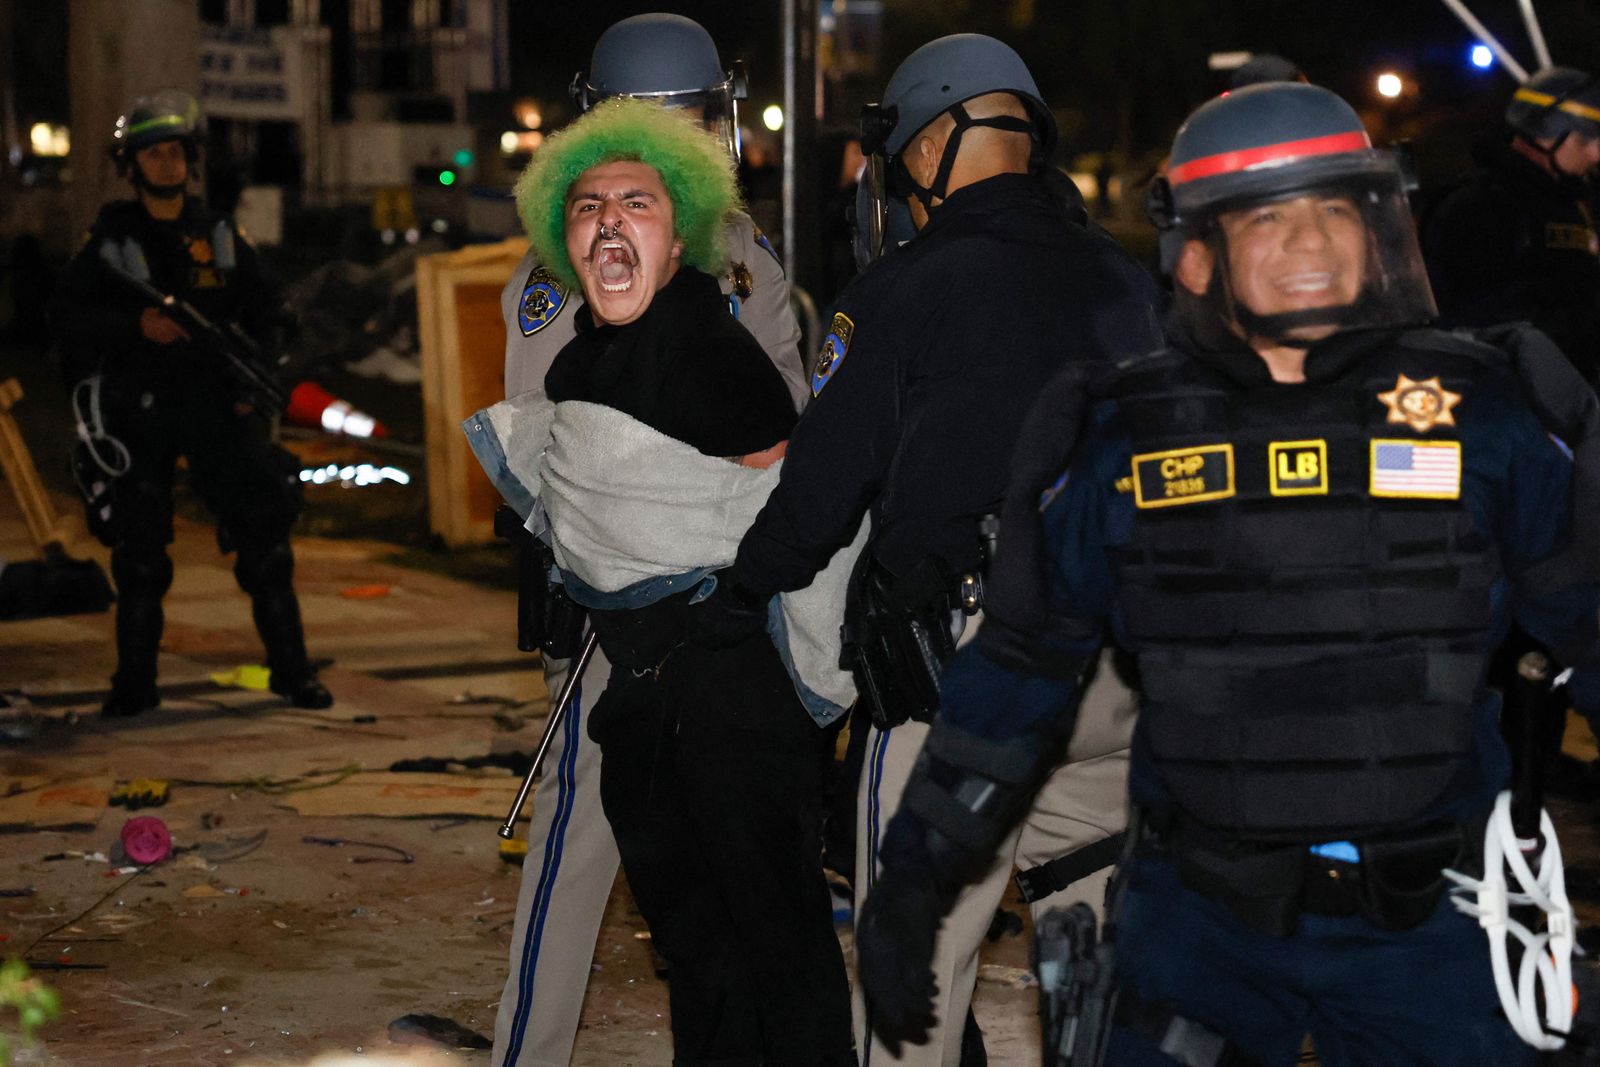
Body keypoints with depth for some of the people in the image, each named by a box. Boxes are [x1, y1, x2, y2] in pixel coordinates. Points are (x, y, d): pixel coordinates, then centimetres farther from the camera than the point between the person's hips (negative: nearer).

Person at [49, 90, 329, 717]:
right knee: (139, 548, 3)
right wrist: (136, 326, -18)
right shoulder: (109, 242, 1)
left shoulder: (220, 235, 8)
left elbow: (264, 312, 14)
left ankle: (291, 670, 3)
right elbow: (66, 318, -4)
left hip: (216, 404, 2)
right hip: (138, 412, -2)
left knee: (263, 527, -4)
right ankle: (134, 683, 13)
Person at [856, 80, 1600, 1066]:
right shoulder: (1125, 436, 0)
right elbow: (1024, 658, 8)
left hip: (1428, 918, 0)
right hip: (1203, 913, 0)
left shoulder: (1486, 410, -2)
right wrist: (919, 867, 8)